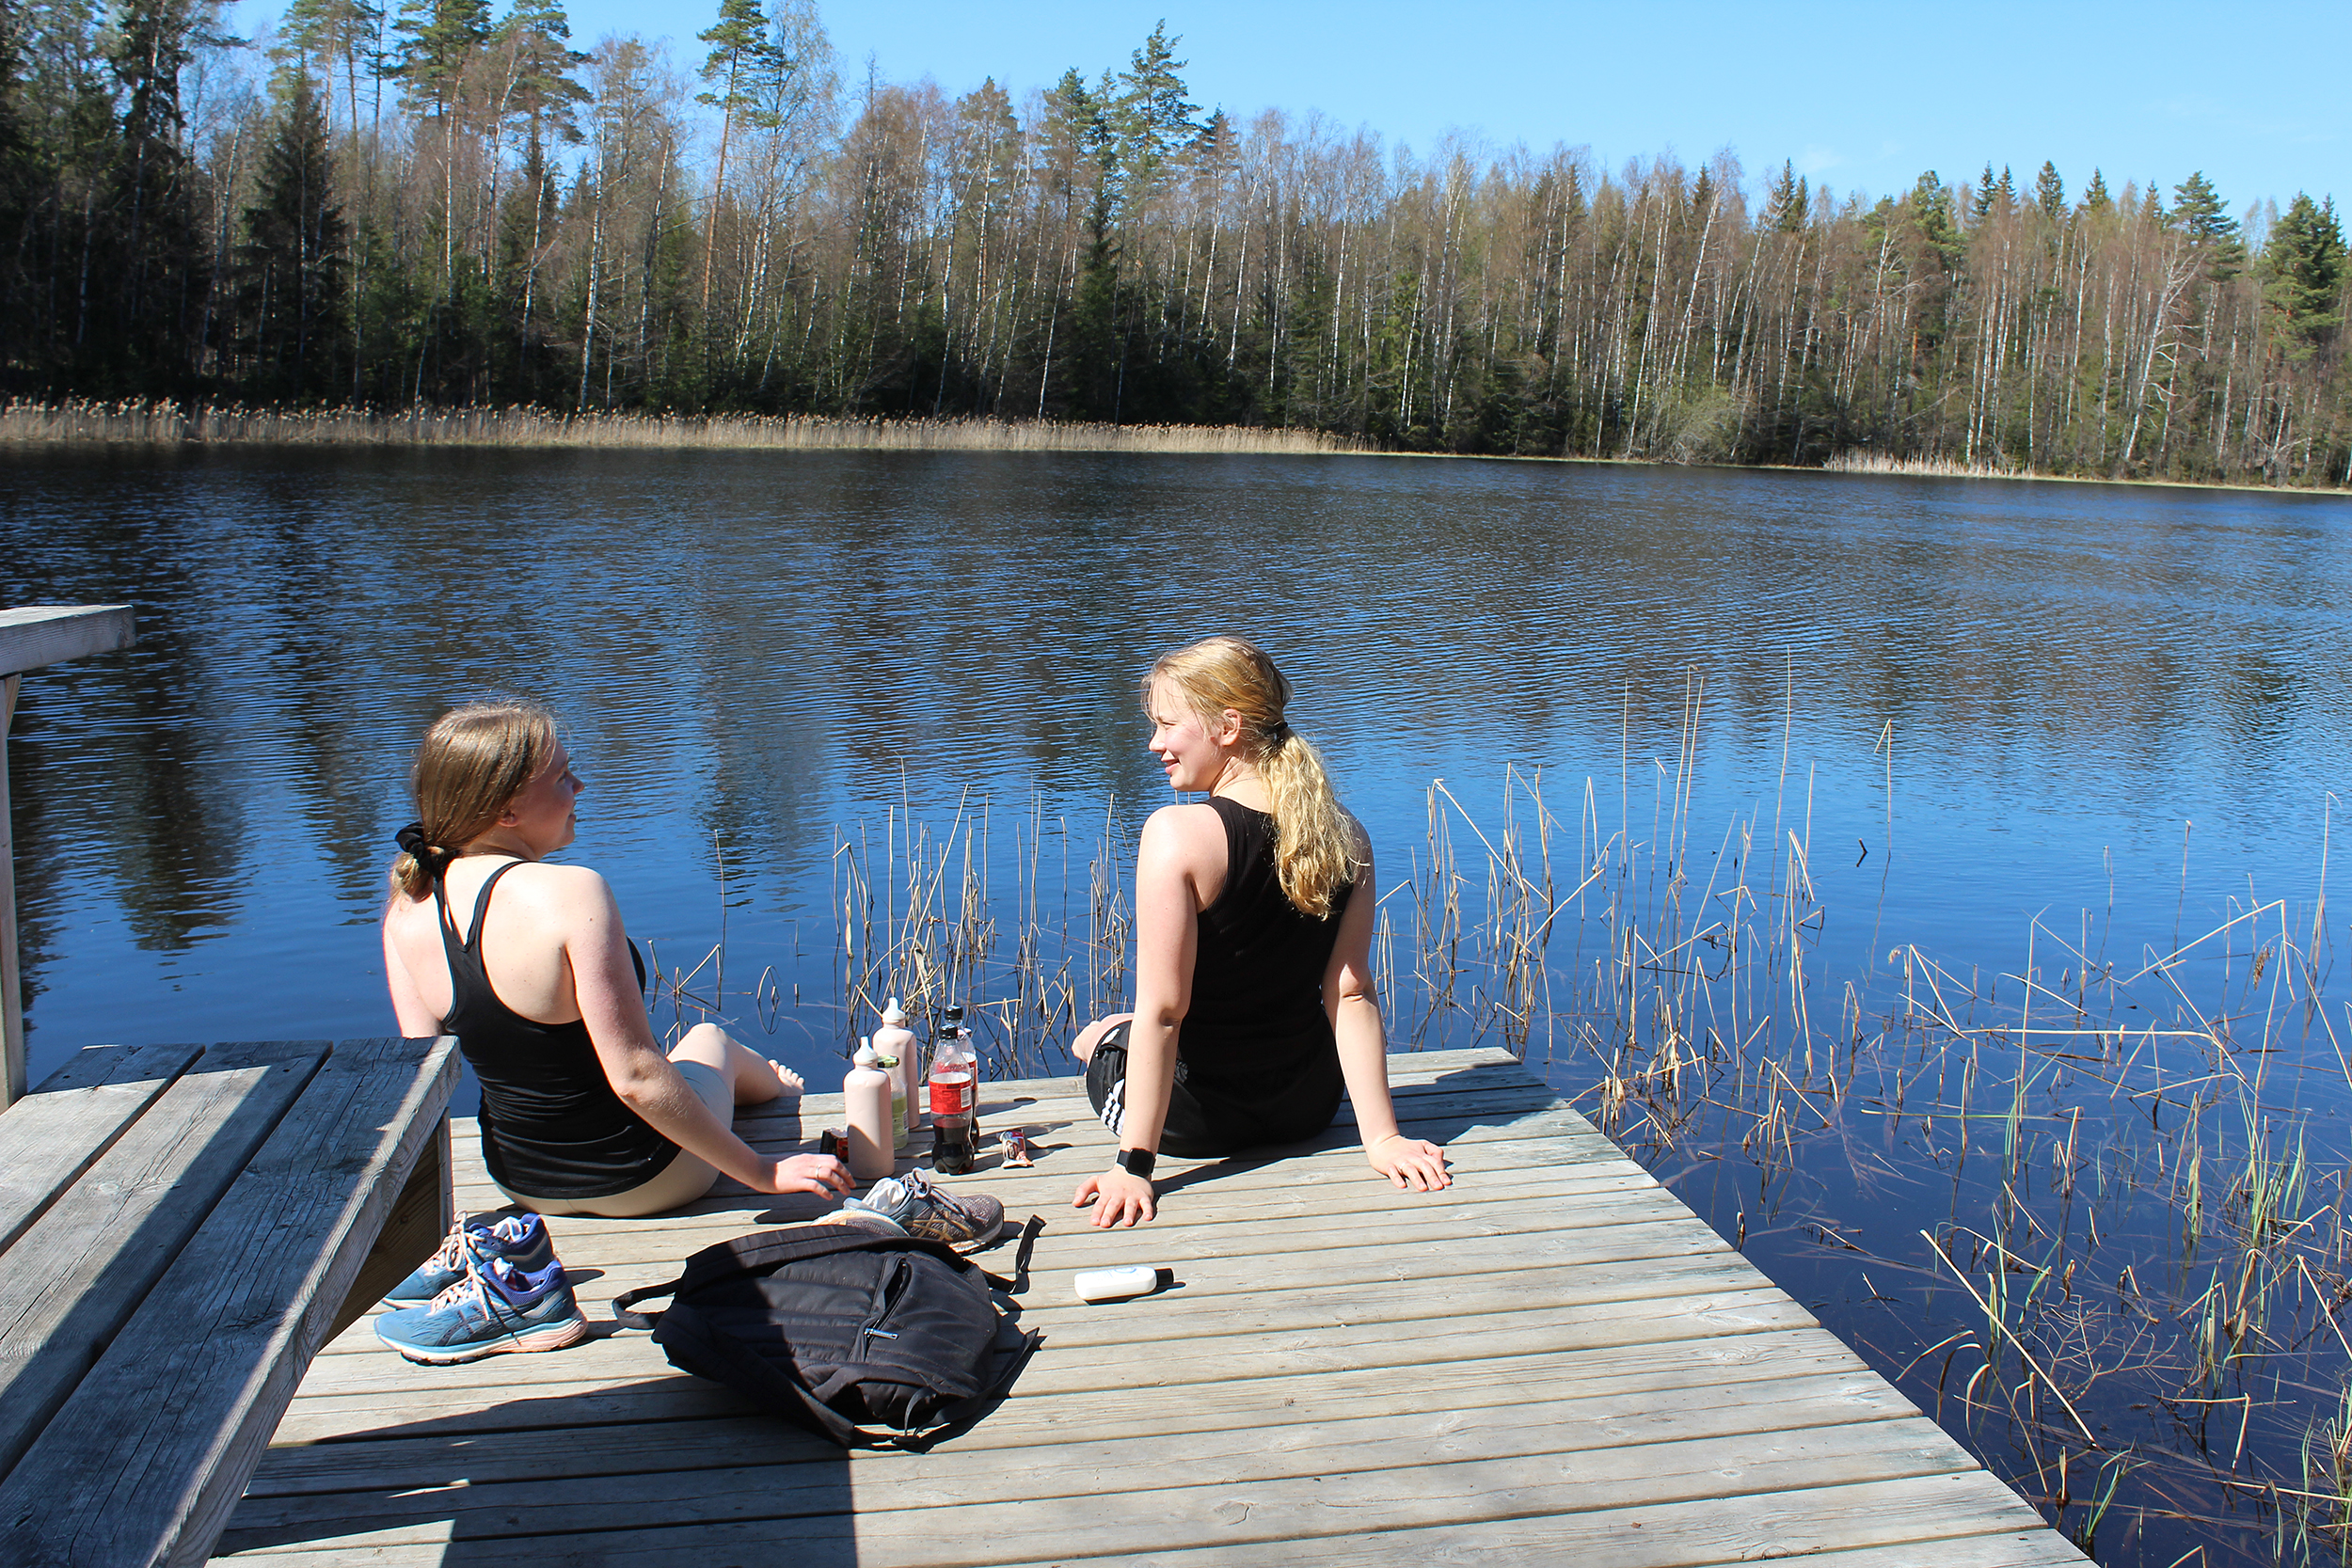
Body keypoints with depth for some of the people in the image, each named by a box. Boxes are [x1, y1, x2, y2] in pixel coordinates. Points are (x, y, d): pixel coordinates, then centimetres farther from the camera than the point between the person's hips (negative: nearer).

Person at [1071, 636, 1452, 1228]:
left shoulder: (1176, 835, -25)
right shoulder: (1346, 837, -9)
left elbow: (1162, 1009, -25)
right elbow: (1352, 994, -11)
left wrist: (1134, 1164, -21)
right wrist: (1381, 1137, -7)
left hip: (1198, 1119, -5)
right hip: (1309, 1108, 5)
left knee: (1102, 1034, 29)